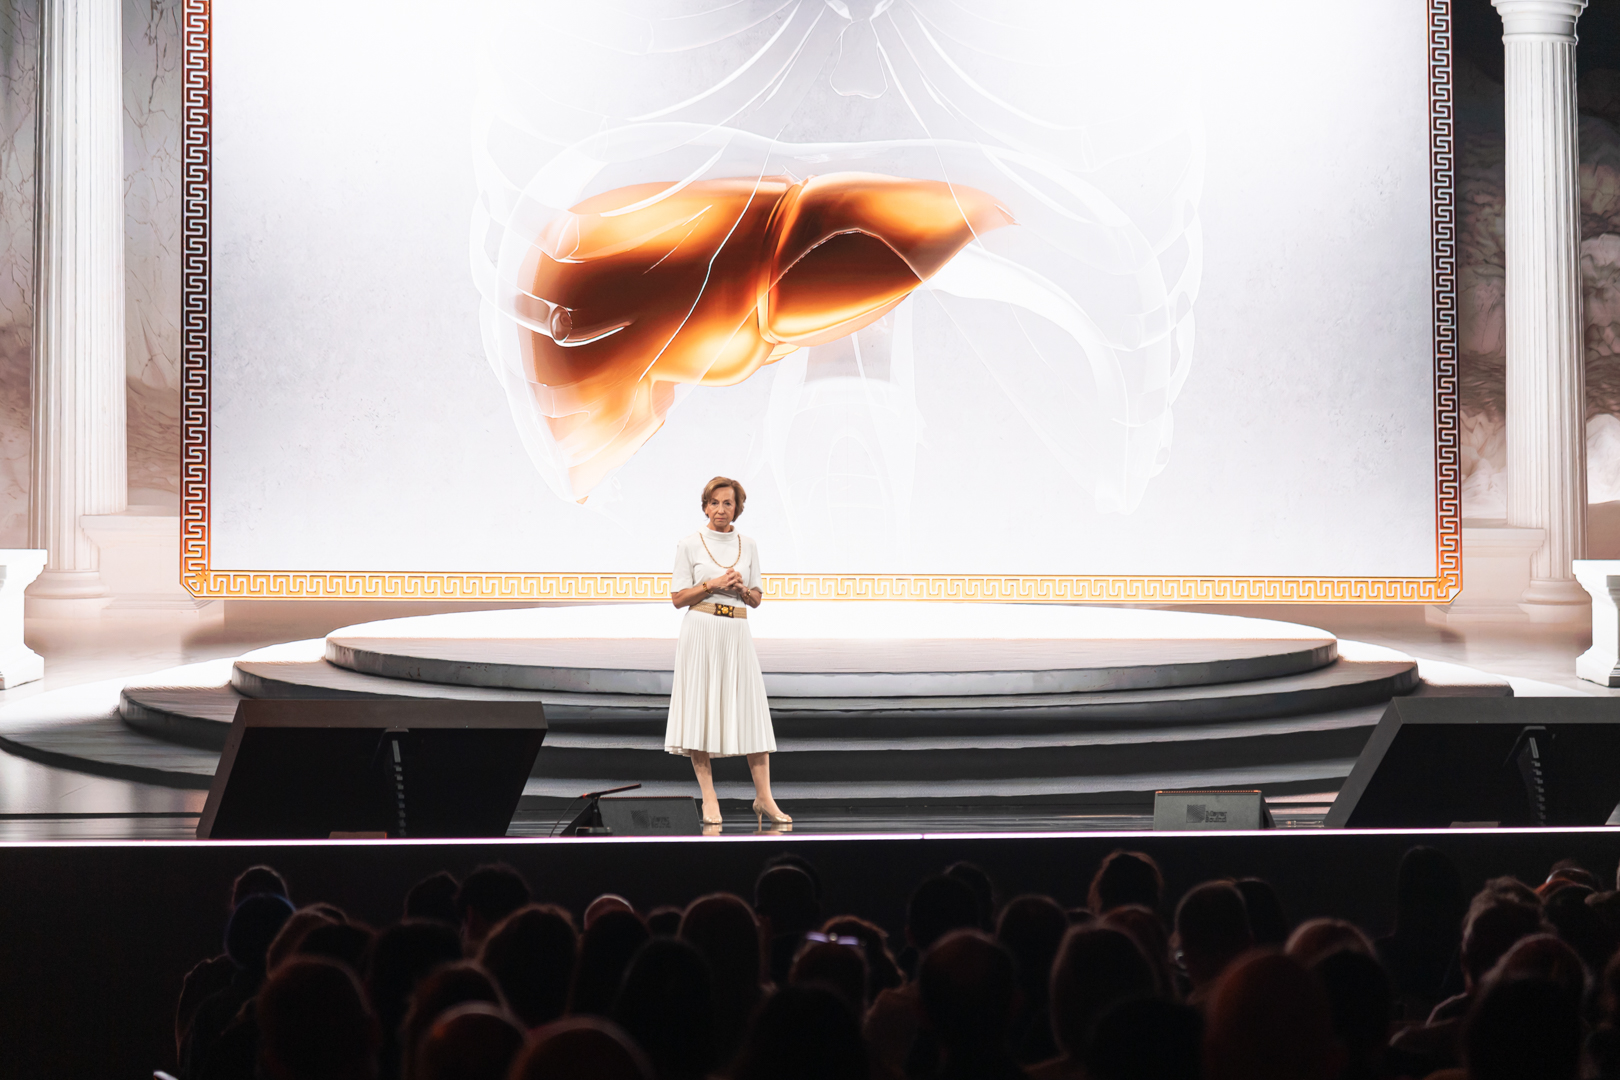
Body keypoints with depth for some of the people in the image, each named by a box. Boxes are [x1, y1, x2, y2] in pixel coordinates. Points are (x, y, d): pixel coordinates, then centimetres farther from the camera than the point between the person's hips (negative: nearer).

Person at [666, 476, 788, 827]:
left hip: (737, 633, 3)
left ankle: (764, 798, 1)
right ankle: (709, 798, 2)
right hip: (701, 630, -3)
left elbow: (757, 598, 15)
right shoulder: (689, 545, 2)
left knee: (752, 711, -1)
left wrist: (742, 589, -6)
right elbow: (678, 598, -1)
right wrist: (712, 584, -12)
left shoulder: (747, 545, 12)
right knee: (702, 709, -3)